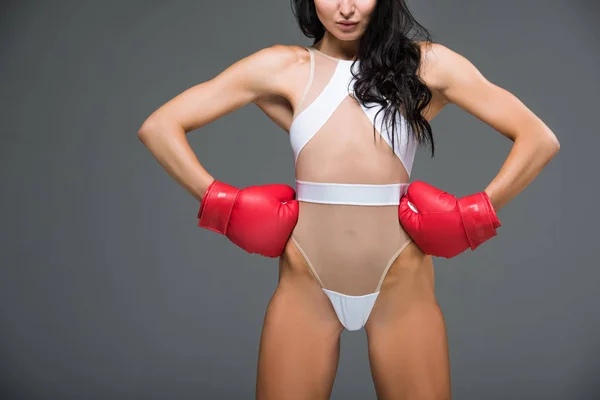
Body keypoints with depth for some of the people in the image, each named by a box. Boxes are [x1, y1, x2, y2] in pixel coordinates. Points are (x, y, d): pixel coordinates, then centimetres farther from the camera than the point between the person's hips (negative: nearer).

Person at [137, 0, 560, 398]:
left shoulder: (427, 63, 4)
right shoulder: (283, 68, 4)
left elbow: (540, 138, 2)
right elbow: (159, 127, 2)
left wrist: (475, 216, -3)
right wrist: (224, 206, -4)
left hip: (400, 285, 0)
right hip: (305, 285, 1)